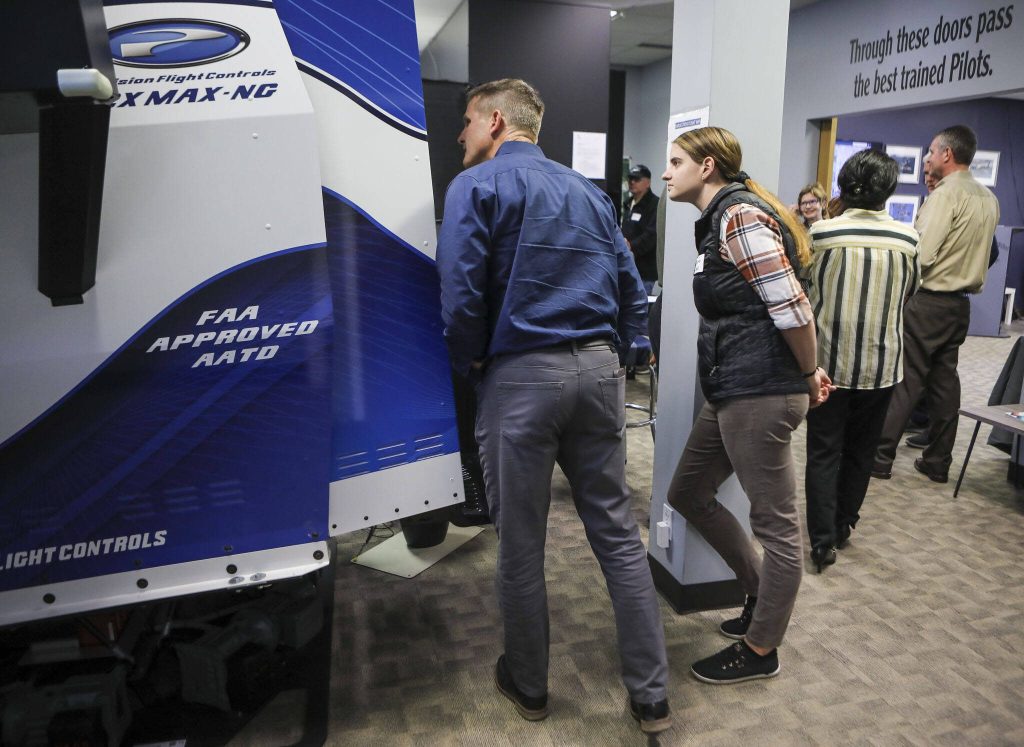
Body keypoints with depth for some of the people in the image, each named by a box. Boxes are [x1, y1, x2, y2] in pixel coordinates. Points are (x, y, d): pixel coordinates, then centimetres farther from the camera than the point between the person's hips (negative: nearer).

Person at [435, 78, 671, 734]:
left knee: (521, 544, 9)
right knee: (617, 531, 12)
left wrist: (469, 361, 3)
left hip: (522, 377, -5)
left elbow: (461, 294, -12)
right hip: (598, 371, 6)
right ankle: (652, 695, 21)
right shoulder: (588, 192, 18)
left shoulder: (477, 186, -1)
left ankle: (528, 685, 28)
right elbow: (632, 292, 15)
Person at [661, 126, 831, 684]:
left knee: (776, 523, 4)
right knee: (687, 493, 19)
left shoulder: (739, 216, -14)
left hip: (760, 395, -10)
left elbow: (791, 308, -19)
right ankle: (760, 594, 35)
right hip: (733, 392, 11)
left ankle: (760, 650, 21)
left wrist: (808, 375, -4)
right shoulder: (718, 220, 17)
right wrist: (809, 374, 15)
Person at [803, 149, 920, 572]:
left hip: (828, 360, -2)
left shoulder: (822, 232, -11)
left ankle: (823, 538, 2)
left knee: (824, 451, 6)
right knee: (861, 450, 17)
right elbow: (911, 290, 11)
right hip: (881, 364, 2)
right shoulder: (907, 238, -4)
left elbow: (804, 283, 4)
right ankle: (843, 525, 29)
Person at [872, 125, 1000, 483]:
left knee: (903, 381, -3)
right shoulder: (989, 198, 12)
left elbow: (921, 254, -19)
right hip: (961, 303, 8)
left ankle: (879, 458, 2)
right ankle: (937, 462, 18)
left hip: (929, 302, -8)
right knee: (944, 381, 12)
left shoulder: (945, 194, -14)